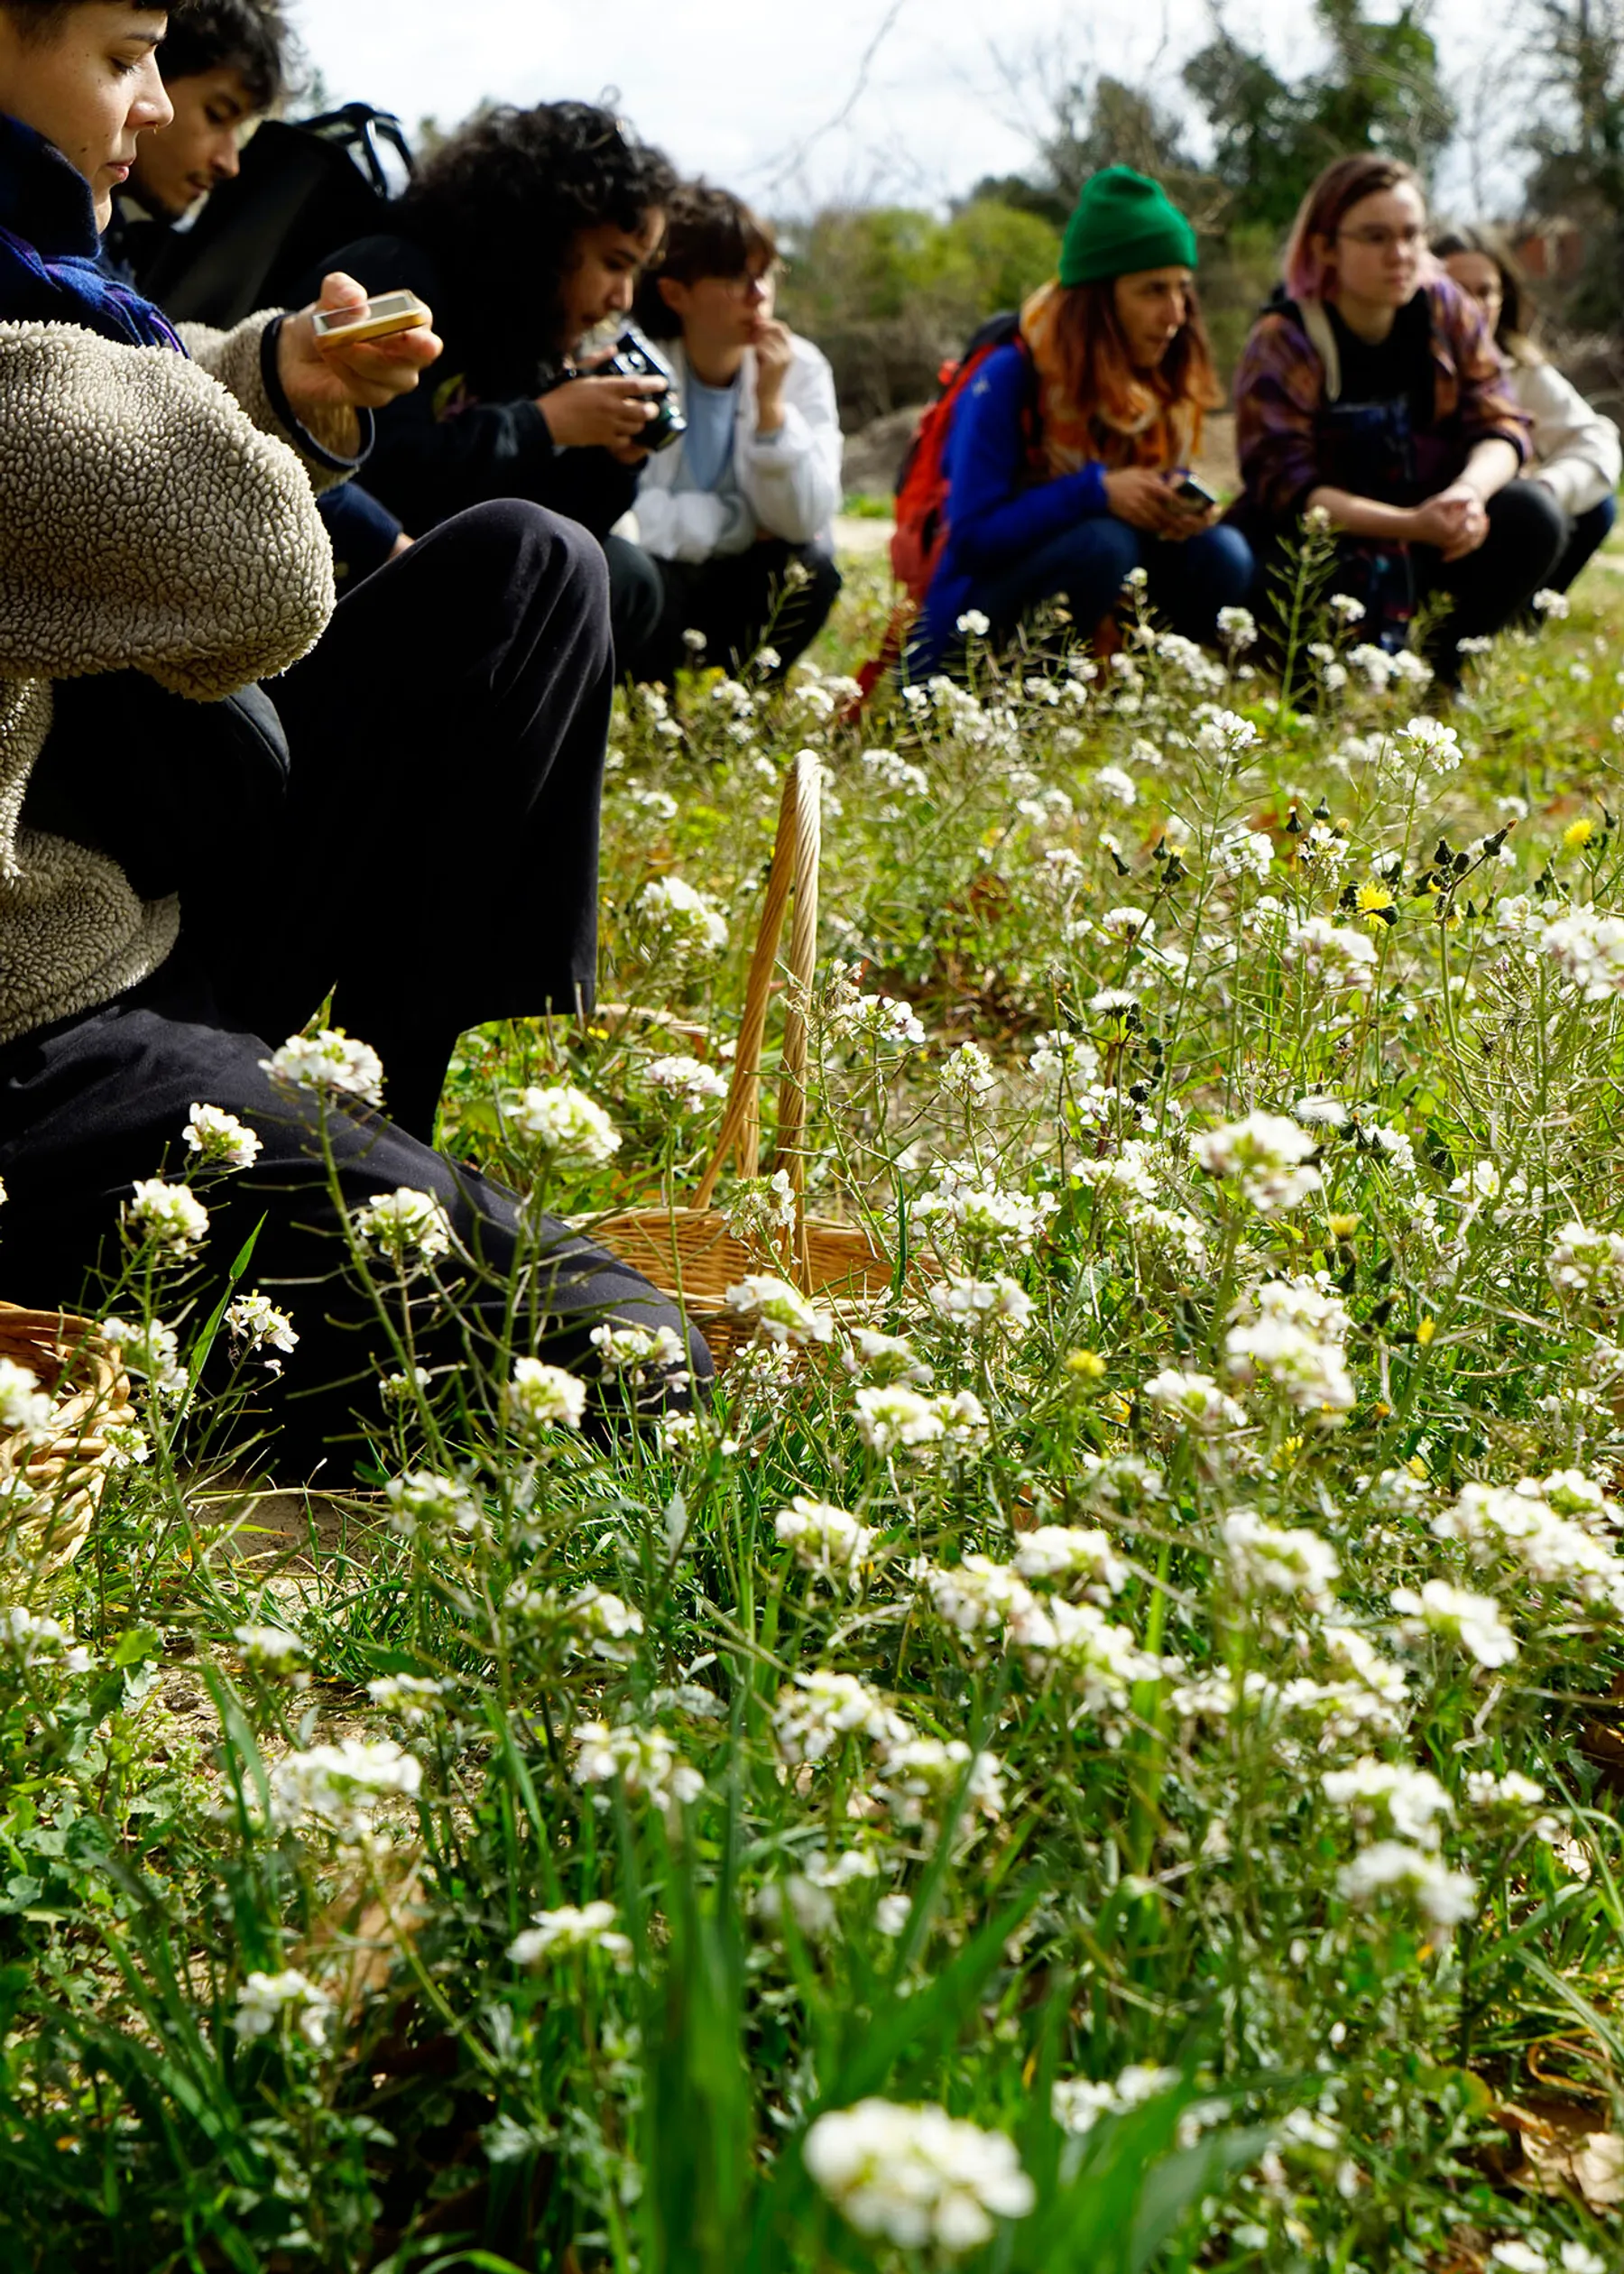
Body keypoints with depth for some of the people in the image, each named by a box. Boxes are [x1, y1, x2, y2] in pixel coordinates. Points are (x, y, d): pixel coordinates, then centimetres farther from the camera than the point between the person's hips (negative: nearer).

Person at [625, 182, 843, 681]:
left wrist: (772, 405, -27)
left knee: (810, 567, -25)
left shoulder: (801, 368, -8)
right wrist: (740, 523, -21)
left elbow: (805, 520, -17)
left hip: (733, 584, 3)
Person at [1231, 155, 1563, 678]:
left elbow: (1500, 424, -6)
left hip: (1428, 522, 5)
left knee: (1531, 516, -20)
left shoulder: (1447, 310, -3)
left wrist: (1470, 490, -31)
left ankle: (1440, 667, -3)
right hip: (1321, 540, -4)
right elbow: (1286, 486, -23)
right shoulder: (1281, 344, -16)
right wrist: (1412, 525, -35)